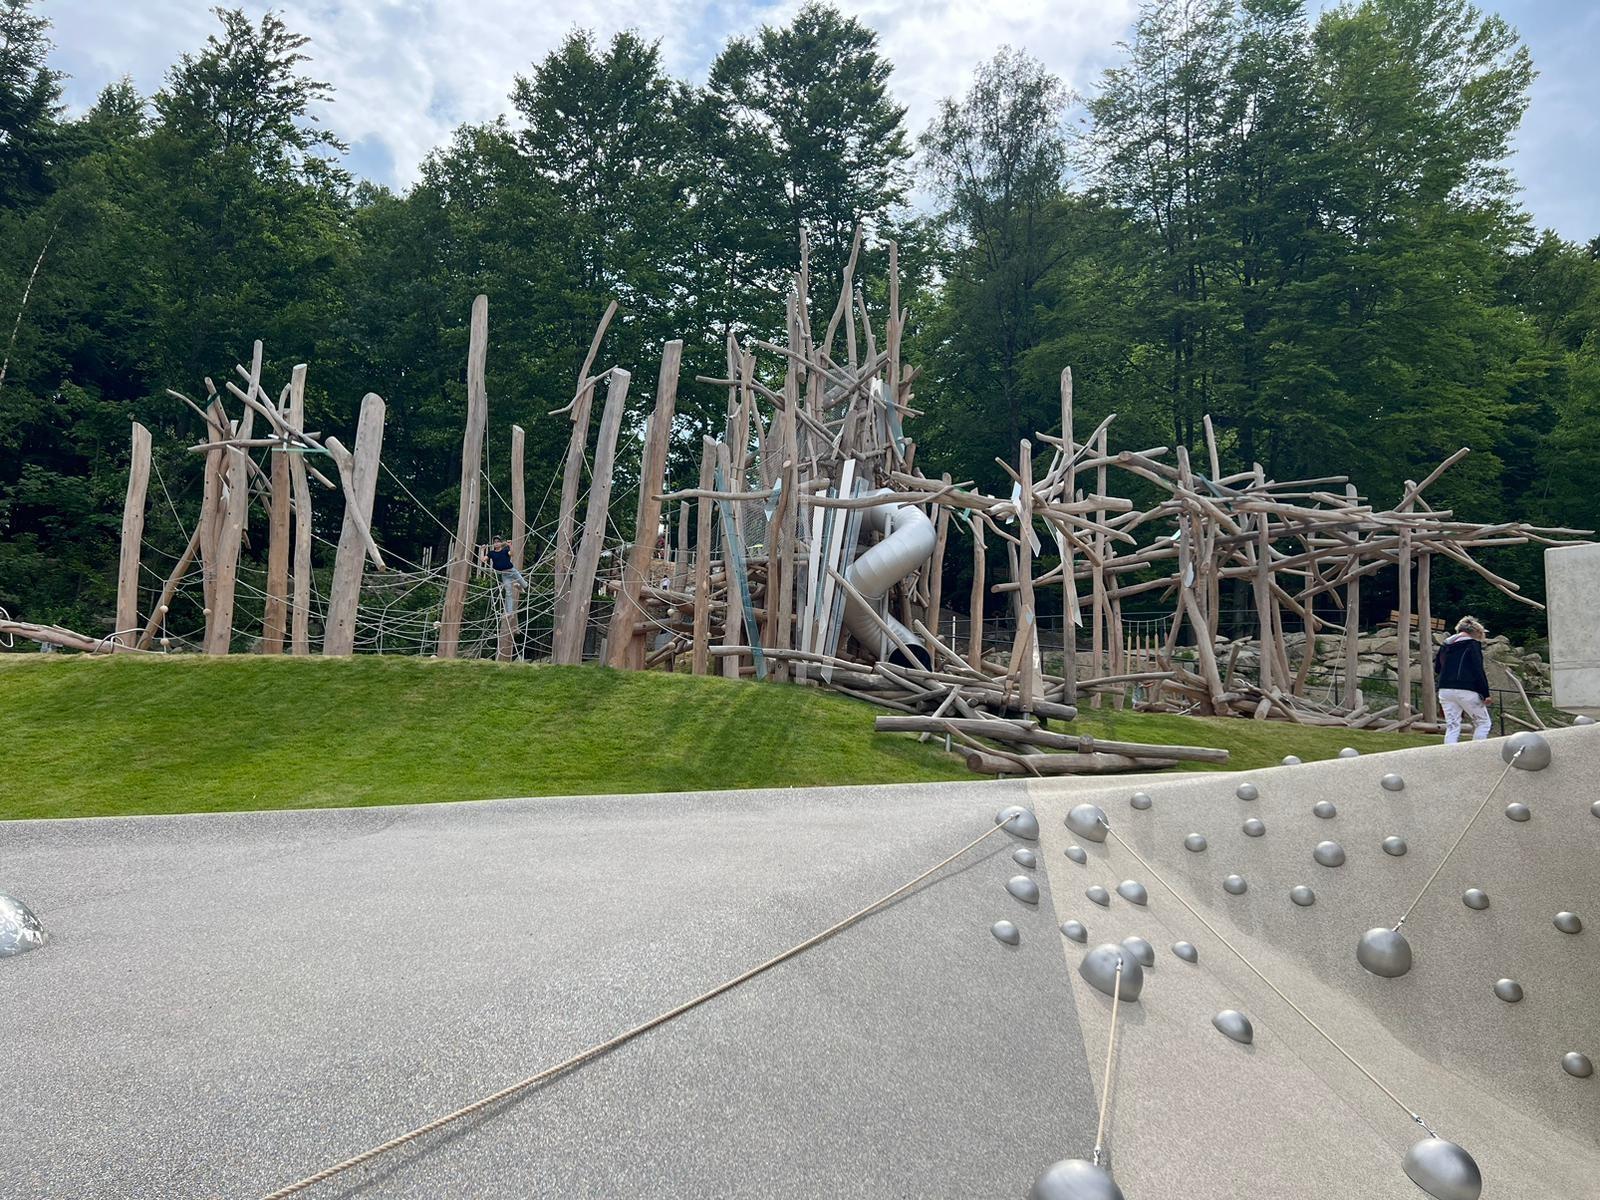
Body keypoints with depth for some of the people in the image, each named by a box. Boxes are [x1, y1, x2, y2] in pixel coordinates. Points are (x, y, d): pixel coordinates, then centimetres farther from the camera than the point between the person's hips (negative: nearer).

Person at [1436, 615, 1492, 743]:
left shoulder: (1445, 645, 14)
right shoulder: (1473, 644, -4)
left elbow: (1437, 669, 19)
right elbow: (1479, 671, -10)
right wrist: (1485, 694, -8)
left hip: (1445, 690, 5)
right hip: (1466, 690, -5)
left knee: (1452, 726, 6)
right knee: (1483, 722, 10)